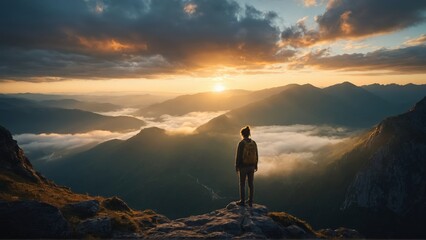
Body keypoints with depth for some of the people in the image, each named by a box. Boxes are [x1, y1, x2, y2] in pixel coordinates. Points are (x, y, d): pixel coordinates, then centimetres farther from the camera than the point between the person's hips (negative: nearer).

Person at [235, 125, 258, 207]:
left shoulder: (241, 143, -17)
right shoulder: (253, 142, -2)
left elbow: (238, 156, -14)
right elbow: (256, 155, 3)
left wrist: (236, 167, -3)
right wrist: (255, 165, 15)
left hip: (243, 166, -5)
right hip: (251, 166, 5)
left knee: (242, 184, 9)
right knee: (251, 183, 14)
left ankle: (242, 201, 16)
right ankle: (250, 201, 22)